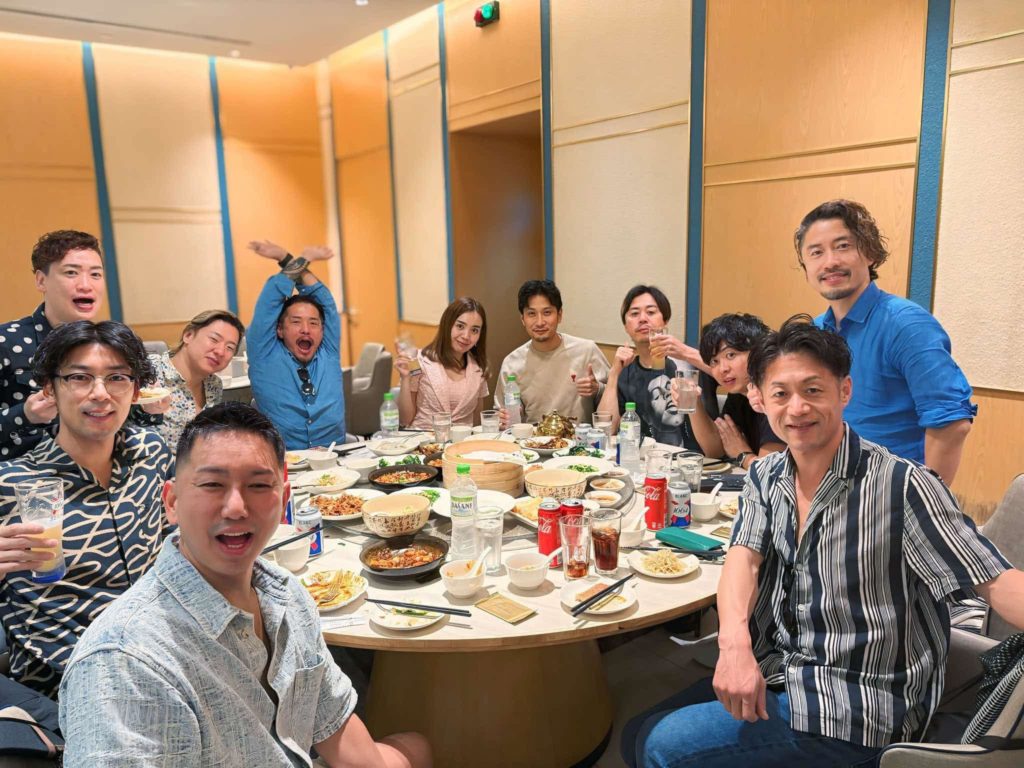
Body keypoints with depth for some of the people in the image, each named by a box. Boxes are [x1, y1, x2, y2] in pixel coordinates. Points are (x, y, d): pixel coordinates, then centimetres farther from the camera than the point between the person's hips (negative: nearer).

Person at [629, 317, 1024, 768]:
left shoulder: (900, 485, -19)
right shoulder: (766, 477, 1)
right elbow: (744, 558, -10)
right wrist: (734, 642, -29)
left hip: (858, 704, -5)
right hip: (775, 672, 6)